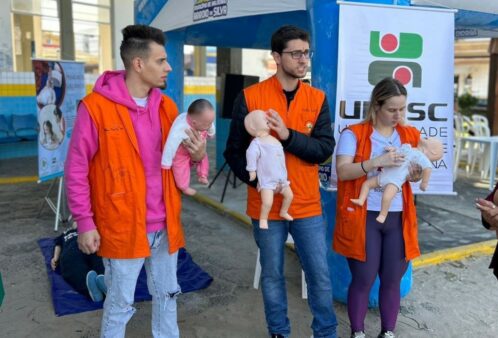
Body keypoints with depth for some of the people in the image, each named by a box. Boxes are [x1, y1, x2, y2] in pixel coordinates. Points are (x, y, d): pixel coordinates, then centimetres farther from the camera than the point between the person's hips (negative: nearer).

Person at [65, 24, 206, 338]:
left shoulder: (166, 105, 4)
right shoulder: (95, 107, -14)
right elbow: (76, 171, -9)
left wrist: (197, 153, -10)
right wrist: (85, 222, -10)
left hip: (165, 224, 6)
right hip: (123, 226, -5)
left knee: (167, 294, 20)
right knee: (120, 304, 10)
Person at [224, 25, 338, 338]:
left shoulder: (318, 99, 2)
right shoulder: (249, 97, -5)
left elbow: (325, 149, -7)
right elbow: (234, 152, -2)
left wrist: (289, 135, -21)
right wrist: (259, 181, -15)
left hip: (308, 206, 2)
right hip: (266, 206, -1)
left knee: (320, 275, 9)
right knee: (272, 275, 14)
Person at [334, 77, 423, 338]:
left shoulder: (411, 135, 10)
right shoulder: (353, 134, -5)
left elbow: (415, 172, 16)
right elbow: (342, 171, -15)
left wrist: (415, 175, -8)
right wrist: (376, 162, -28)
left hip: (398, 218, 4)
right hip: (363, 217, -4)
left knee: (392, 280, 10)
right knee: (363, 279, 2)